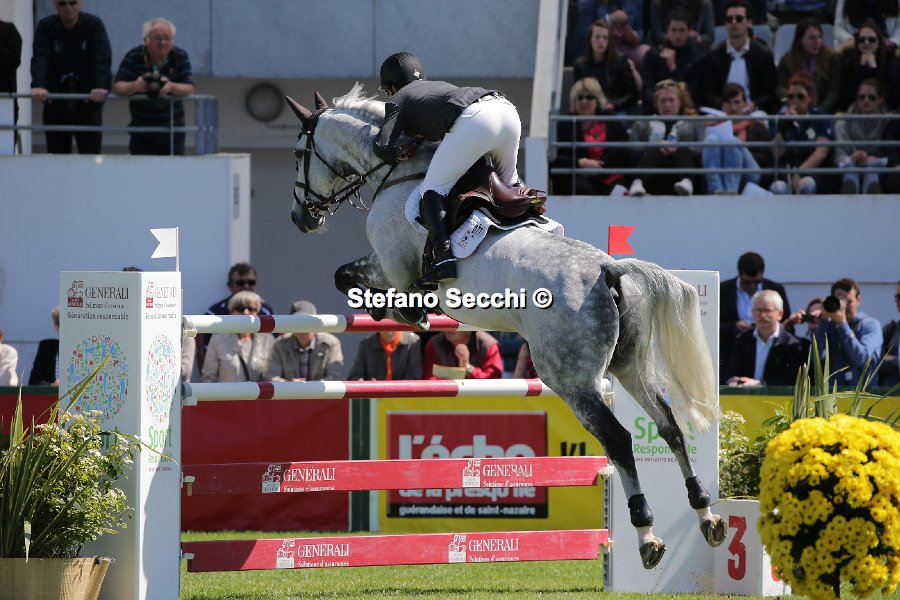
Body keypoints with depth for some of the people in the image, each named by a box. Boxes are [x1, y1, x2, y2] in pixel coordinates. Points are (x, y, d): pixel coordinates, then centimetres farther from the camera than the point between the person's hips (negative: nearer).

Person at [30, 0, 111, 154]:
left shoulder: (94, 25, -4)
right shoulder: (45, 27, -2)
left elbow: (102, 59, -17)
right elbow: (40, 58, -16)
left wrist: (101, 86, -36)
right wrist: (38, 85, -36)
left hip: (88, 101, -1)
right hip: (56, 105, 1)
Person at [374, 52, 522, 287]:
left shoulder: (398, 101, 20)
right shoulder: (440, 85, 40)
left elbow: (383, 146, 7)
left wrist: (399, 154, 28)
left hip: (474, 118, -7)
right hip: (506, 108, 7)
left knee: (433, 189, -1)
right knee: (508, 182, 29)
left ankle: (444, 258, -17)